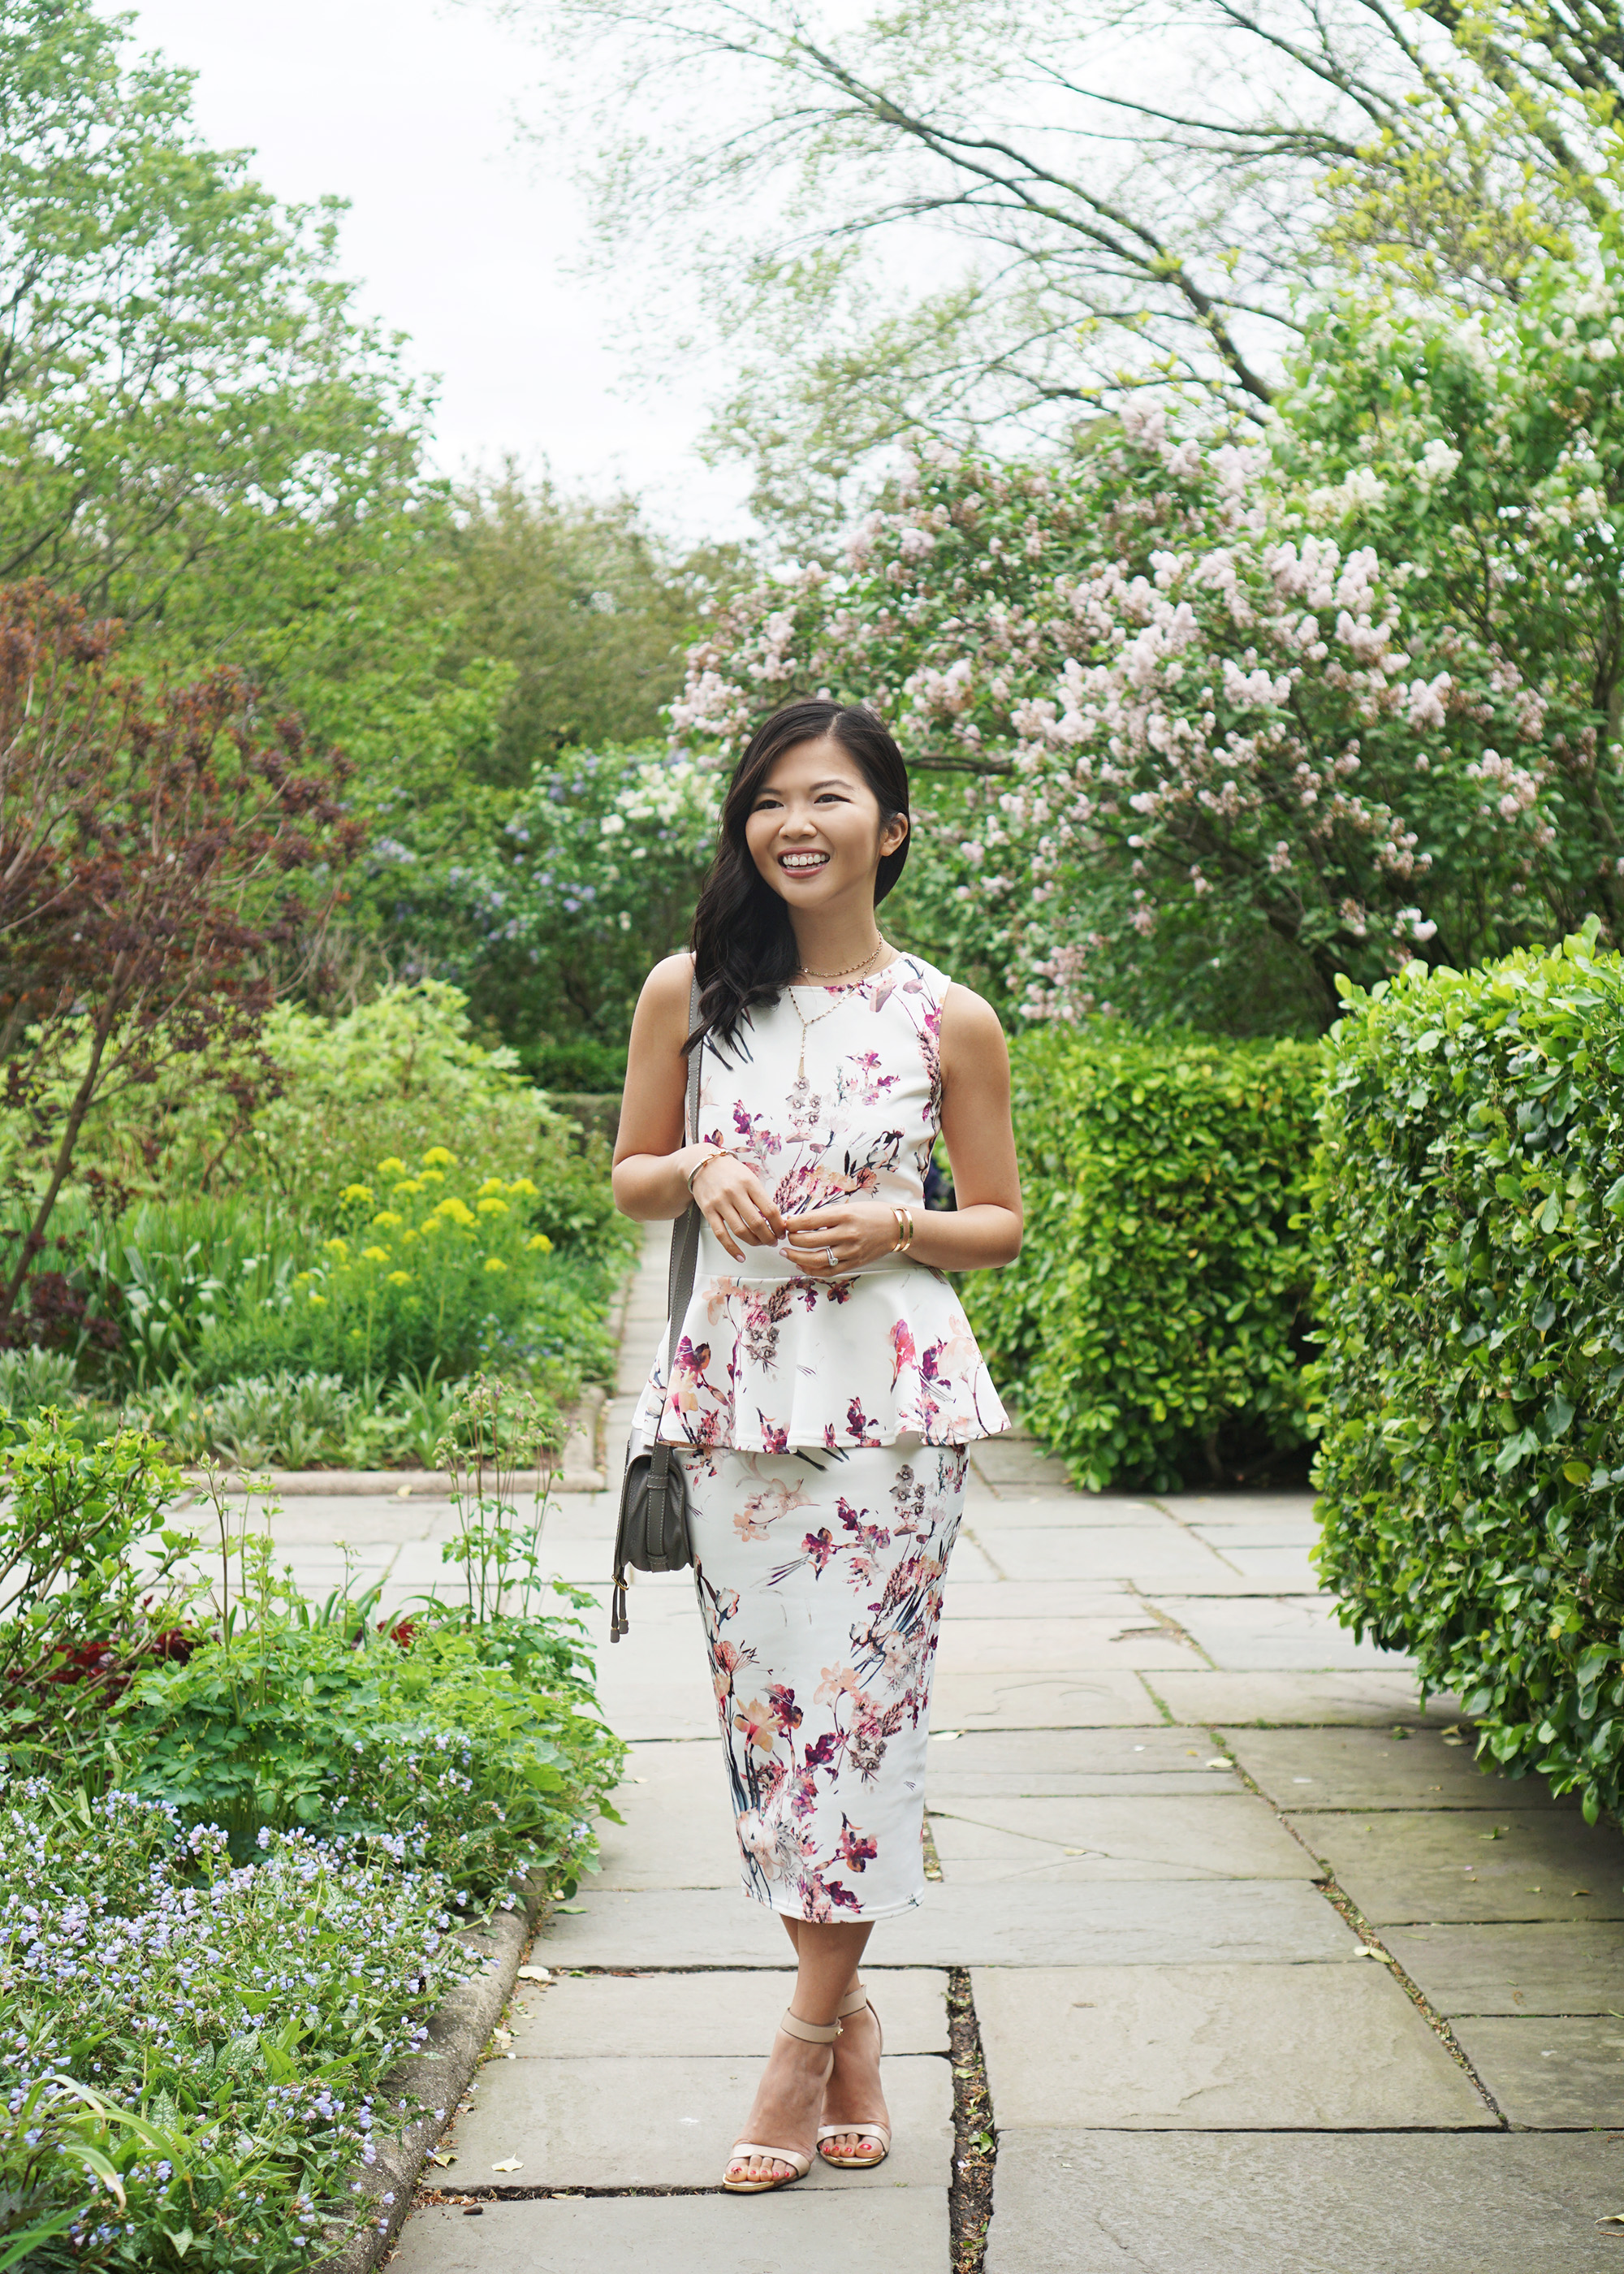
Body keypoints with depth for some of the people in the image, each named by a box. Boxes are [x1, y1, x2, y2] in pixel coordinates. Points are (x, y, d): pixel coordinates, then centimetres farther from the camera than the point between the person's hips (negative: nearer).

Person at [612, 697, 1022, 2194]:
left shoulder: (950, 1022, 1)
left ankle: (809, 2035, 9)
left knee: (862, 1695, -5)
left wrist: (898, 1230, -11)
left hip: (892, 1394, -2)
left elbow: (1002, 1223, 8)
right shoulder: (690, 994, 5)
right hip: (736, 1384, 2)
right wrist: (700, 1169, -7)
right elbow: (630, 1176, 15)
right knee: (763, 1692, 5)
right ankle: (851, 2027, 20)